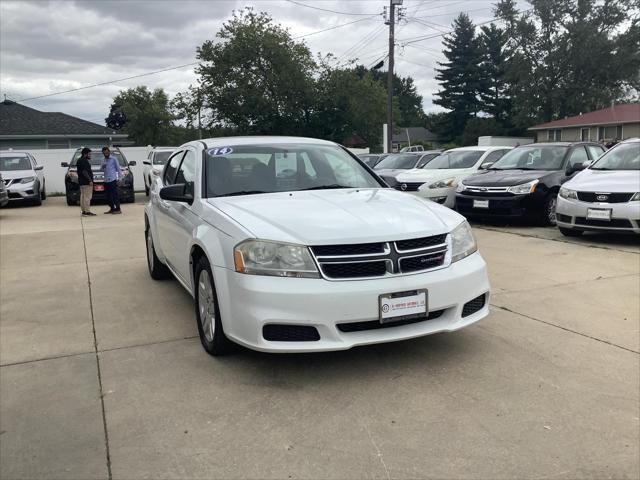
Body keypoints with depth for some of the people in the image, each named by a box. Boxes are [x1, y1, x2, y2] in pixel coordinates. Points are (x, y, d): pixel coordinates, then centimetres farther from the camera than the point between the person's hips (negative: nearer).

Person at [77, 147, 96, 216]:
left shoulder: (80, 160, 17)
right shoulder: (84, 161, -15)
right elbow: (84, 172, -22)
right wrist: (90, 180, -22)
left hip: (82, 182, 11)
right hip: (86, 182, -11)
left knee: (83, 196, 12)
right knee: (87, 197, -10)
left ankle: (83, 211, 16)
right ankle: (87, 211, -11)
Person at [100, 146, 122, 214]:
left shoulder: (114, 159, 1)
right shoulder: (103, 160, 18)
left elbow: (118, 168, 1)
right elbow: (101, 169, 18)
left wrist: (119, 177, -7)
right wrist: (102, 167, -5)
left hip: (113, 179, -6)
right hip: (106, 180, 6)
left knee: (115, 195, -8)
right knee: (108, 196, 7)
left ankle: (118, 209, -7)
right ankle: (112, 209, 15)